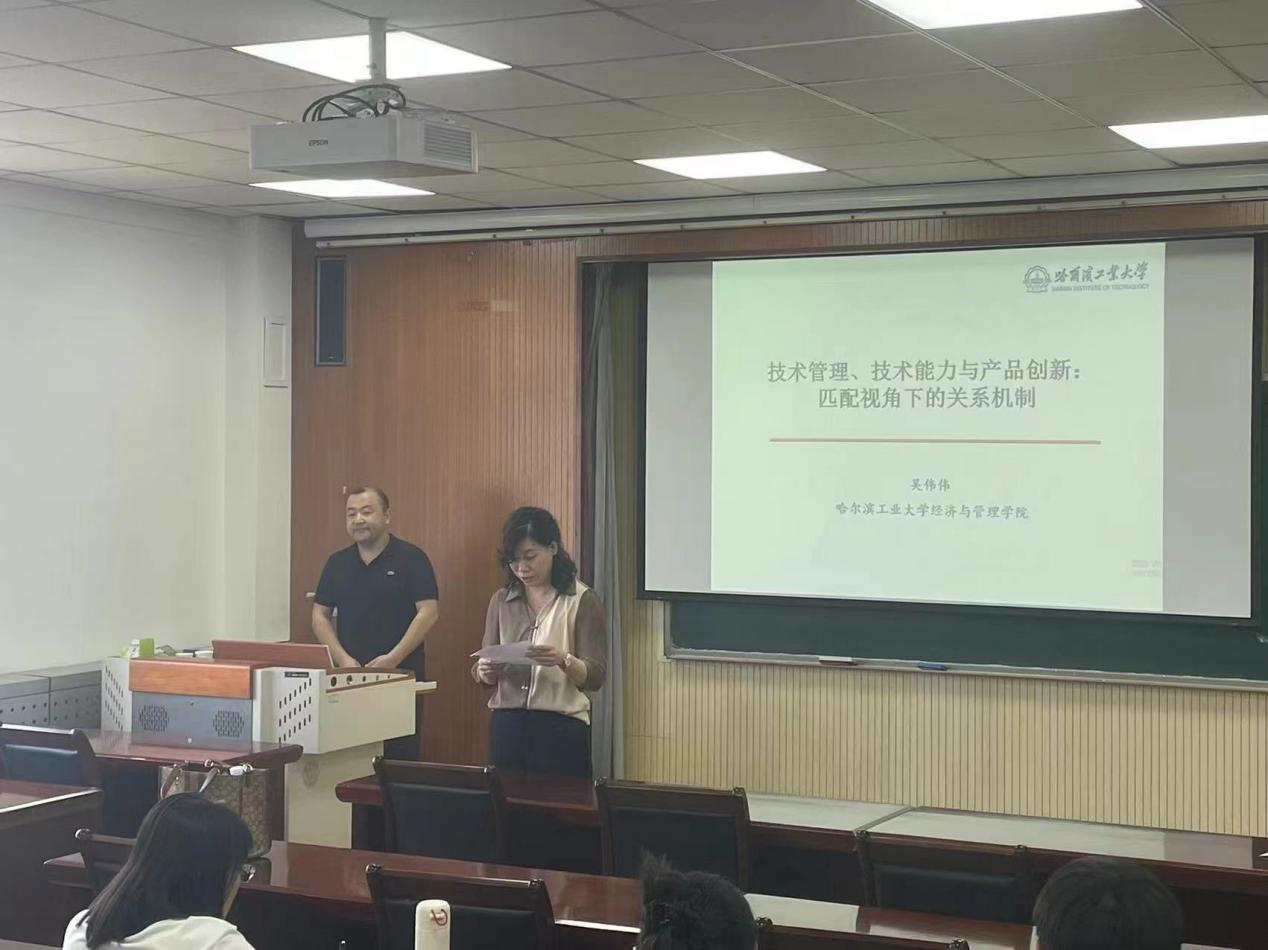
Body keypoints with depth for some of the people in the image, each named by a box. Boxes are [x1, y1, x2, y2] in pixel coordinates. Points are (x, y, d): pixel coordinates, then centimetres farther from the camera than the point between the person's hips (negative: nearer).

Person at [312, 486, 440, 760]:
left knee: (400, 756, -3)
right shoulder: (337, 563, 12)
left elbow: (428, 612, -7)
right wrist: (343, 659, -4)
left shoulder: (411, 558, -1)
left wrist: (393, 658, -15)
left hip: (401, 676, -4)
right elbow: (320, 615, 11)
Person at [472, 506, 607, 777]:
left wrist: (563, 661, -26)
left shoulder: (582, 600, -3)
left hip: (561, 728, -3)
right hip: (507, 725, 4)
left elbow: (595, 676, -7)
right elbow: (483, 673, 11)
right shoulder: (502, 600, 10)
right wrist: (485, 670, -11)